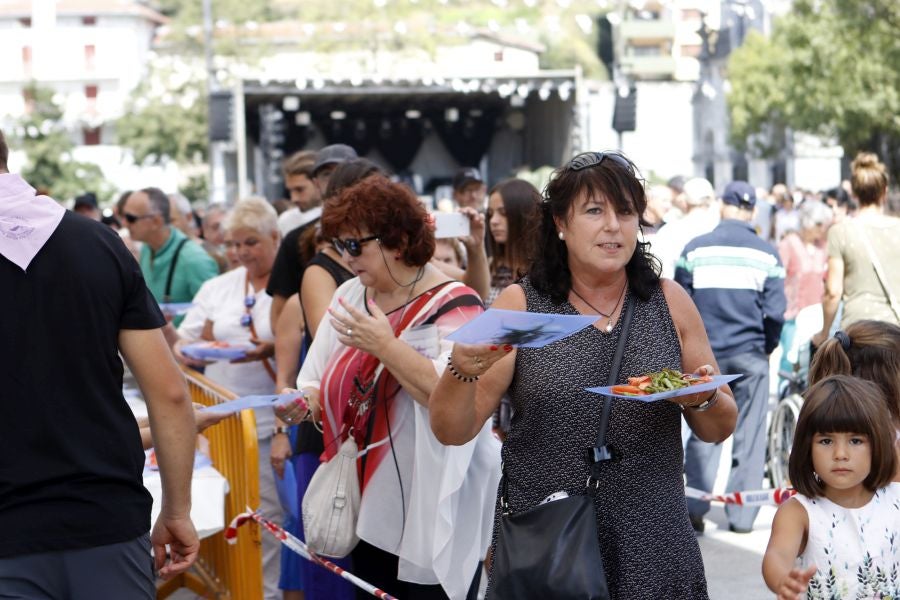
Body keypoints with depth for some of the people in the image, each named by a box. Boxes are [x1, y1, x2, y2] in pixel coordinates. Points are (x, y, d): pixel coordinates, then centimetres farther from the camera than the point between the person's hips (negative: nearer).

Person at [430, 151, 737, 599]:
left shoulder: (668, 301, 4)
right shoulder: (519, 305, -1)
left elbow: (720, 429, 10)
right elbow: (452, 431, -5)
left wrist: (702, 399, -13)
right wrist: (462, 371, -25)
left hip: (652, 552, 2)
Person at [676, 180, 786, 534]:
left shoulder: (695, 249, 0)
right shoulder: (766, 254, -1)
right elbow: (775, 311, -4)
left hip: (704, 355, 1)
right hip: (750, 355, -1)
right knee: (749, 436, 5)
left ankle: (695, 508, 2)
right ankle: (742, 516, 7)